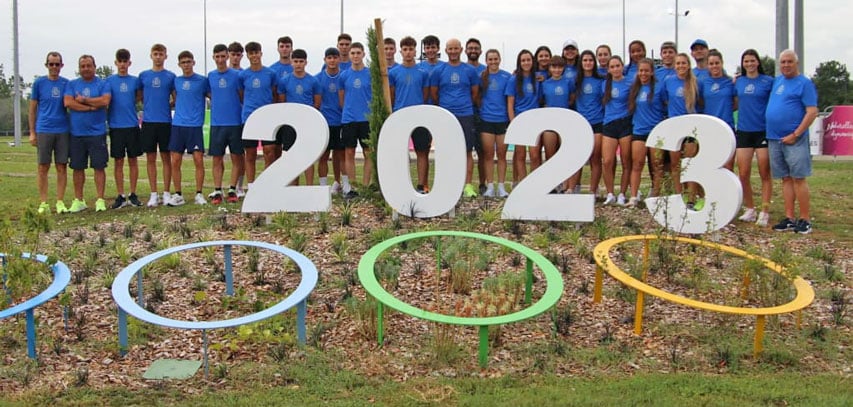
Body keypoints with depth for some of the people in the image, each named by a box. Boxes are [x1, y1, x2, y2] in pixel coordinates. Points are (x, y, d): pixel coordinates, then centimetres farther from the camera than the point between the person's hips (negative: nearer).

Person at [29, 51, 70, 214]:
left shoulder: (66, 83, 8)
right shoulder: (39, 83, 4)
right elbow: (32, 109, 6)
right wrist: (32, 132, 2)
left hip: (63, 130, 1)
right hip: (44, 130, -1)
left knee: (62, 167, 2)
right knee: (43, 167, 1)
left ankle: (60, 202, 8)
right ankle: (44, 203, 7)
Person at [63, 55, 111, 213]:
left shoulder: (102, 84, 4)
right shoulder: (71, 85, 10)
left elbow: (105, 101, -13)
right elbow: (68, 102, -6)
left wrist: (83, 100, -7)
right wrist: (91, 107, -10)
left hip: (97, 132, -2)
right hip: (77, 133, 2)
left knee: (99, 166, -2)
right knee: (78, 167, 7)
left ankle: (100, 200, 3)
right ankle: (78, 200, 15)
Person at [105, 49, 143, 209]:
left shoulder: (135, 80, 6)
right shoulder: (110, 80, 3)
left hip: (132, 125, 1)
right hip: (116, 126, -1)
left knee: (133, 160, 4)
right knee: (118, 161, 3)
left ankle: (133, 195, 11)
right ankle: (120, 196, 8)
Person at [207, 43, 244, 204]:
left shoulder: (236, 75, -1)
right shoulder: (210, 76, 7)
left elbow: (243, 96, 4)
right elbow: (209, 94, 17)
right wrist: (219, 103, 6)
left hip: (235, 122, -2)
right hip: (216, 123, 2)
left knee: (236, 157, 2)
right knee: (217, 159, 2)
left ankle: (232, 190, 11)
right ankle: (217, 191, 6)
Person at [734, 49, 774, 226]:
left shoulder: (768, 81, -1)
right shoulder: (738, 82, 9)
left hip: (764, 131, -3)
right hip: (743, 131, 3)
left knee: (765, 174, 1)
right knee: (743, 174, 2)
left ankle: (765, 212, 5)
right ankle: (750, 210, 15)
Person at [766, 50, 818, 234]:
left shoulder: (804, 83, -5)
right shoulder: (777, 81, 16)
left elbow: (812, 112, -11)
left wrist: (795, 134, -17)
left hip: (794, 139, -6)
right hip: (774, 138, 6)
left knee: (798, 178, -6)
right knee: (786, 179, 8)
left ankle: (805, 220, -2)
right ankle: (789, 218, 11)